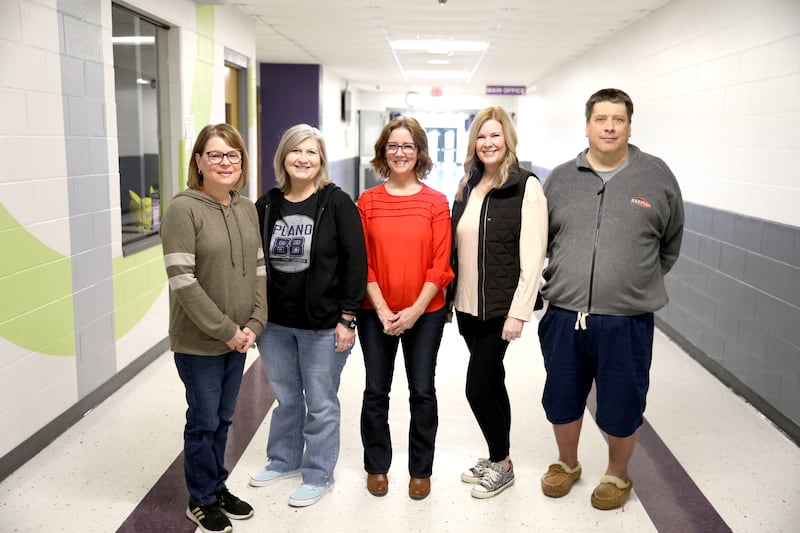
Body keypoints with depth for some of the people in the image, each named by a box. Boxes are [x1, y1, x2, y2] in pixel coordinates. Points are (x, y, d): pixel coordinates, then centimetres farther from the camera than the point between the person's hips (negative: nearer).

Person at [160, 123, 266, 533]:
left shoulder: (247, 209, 6)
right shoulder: (183, 209, -14)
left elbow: (259, 269, 8)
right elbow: (182, 280, -18)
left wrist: (254, 323, -4)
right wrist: (226, 330, -17)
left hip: (239, 339, 6)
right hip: (198, 341, -5)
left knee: (223, 418, 17)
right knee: (204, 421, 8)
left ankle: (217, 488, 36)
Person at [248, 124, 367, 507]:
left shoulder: (337, 203, -8)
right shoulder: (266, 206, 4)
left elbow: (355, 263, -10)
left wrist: (346, 318, -12)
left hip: (323, 324, -4)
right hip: (275, 324, 4)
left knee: (320, 403, 9)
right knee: (286, 398, 20)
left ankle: (318, 475, 26)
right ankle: (284, 460, 40)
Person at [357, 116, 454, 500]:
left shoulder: (436, 202, -2)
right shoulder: (368, 201, 1)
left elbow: (440, 264, -6)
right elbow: (362, 261, -2)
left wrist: (414, 310, -13)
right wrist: (383, 310, -10)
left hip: (425, 313, -1)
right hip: (376, 313, 1)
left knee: (423, 391, 8)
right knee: (376, 391, 10)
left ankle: (421, 470, 25)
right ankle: (376, 466, 28)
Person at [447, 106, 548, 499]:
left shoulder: (526, 186, -10)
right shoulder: (468, 185, 10)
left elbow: (532, 256, -14)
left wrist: (518, 312, -17)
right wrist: (451, 294, 11)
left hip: (498, 307, -6)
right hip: (466, 305, 6)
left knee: (478, 386, -2)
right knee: (490, 382, 16)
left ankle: (502, 464, 19)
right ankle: (496, 457, 31)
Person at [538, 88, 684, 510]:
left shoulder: (657, 177, -2)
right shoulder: (560, 178, 3)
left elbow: (670, 245, 9)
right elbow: (541, 239, 13)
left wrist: (639, 284, 13)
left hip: (626, 322, -2)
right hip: (564, 317, 2)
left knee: (621, 409, 12)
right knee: (562, 401, 17)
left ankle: (617, 475, 38)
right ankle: (567, 464, 43)